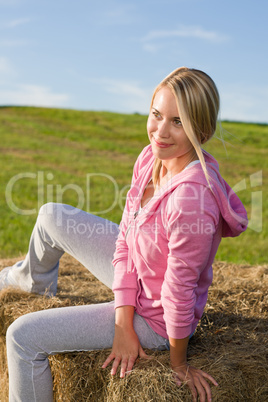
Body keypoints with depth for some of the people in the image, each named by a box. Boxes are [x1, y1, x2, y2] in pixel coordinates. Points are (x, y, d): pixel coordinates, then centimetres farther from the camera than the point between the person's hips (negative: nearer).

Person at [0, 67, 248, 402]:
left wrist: (179, 365, -13)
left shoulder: (192, 197, -39)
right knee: (52, 216, 16)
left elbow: (180, 293, -28)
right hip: (136, 270, 8)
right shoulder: (151, 157, -13)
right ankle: (35, 281, 49)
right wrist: (123, 325, -14)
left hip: (153, 318, -7)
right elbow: (125, 240, -9)